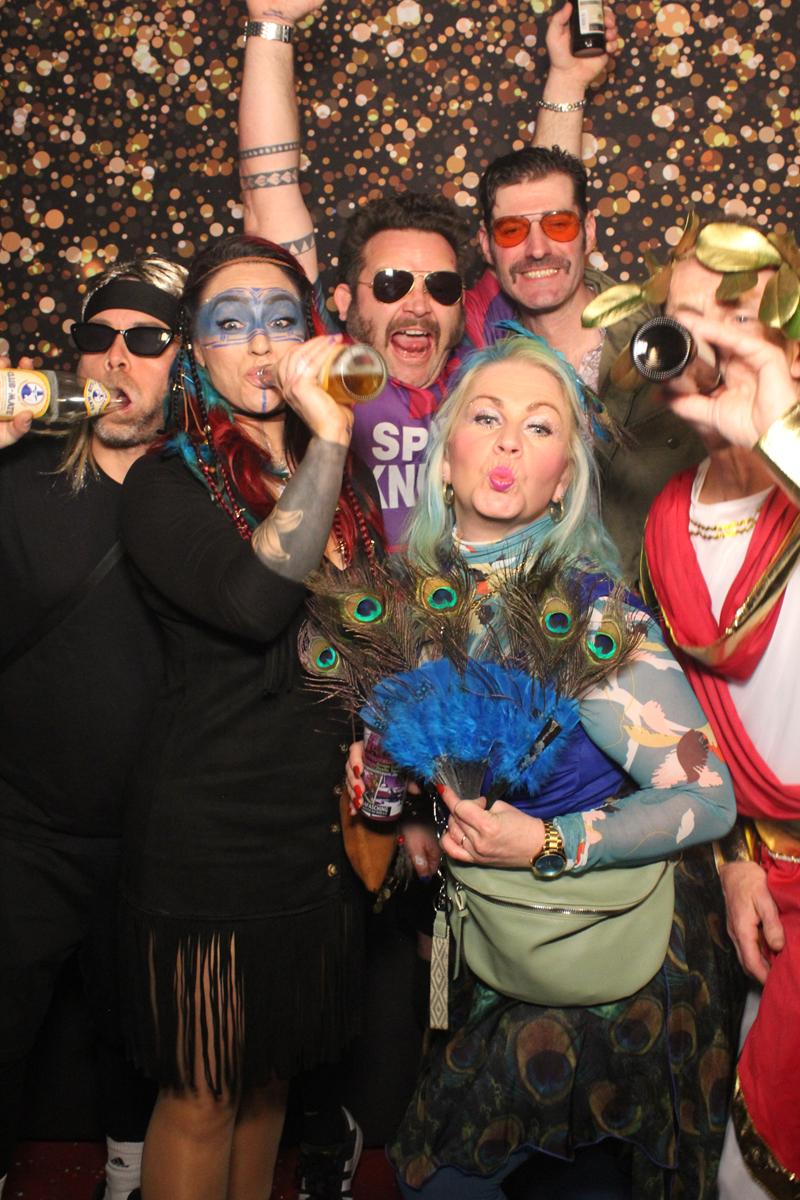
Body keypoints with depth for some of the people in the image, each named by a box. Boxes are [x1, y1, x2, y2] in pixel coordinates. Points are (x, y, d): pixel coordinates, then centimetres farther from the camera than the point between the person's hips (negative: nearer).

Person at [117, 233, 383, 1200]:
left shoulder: (347, 483, 8)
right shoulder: (166, 485, -8)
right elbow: (256, 600, -27)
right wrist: (328, 436, -23)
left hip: (327, 825, 5)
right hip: (208, 834, -5)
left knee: (267, 1074, 21)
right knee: (203, 1097, 9)